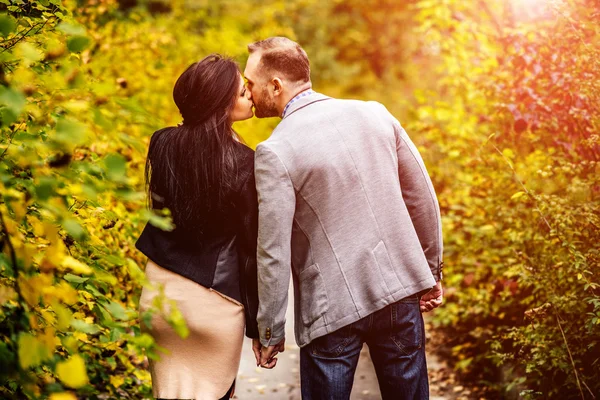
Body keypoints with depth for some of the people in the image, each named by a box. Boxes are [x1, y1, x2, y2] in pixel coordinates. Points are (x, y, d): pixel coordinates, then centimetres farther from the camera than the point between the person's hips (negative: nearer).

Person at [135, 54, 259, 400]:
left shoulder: (163, 143, -5)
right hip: (216, 299, -4)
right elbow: (252, 247, -10)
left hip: (162, 292, 4)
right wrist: (259, 323, -2)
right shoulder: (244, 163, -16)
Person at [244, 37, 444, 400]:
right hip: (401, 289, 5)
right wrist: (432, 271, 18)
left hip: (332, 309, -5)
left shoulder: (274, 153, -13)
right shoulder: (375, 114, 1)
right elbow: (424, 199, 7)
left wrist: (269, 332, -1)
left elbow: (274, 254, -12)